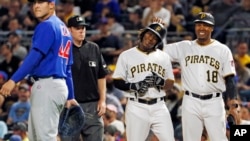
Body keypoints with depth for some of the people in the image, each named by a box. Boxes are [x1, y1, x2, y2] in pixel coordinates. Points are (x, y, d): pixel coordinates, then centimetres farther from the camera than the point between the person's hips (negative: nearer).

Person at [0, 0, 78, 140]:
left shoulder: (46, 26, -8)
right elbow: (67, 67, 22)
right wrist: (70, 97, 24)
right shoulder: (64, 29, 21)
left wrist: (14, 80, -24)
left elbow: (35, 56, -19)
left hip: (47, 86, -10)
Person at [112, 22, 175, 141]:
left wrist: (161, 82, -11)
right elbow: (117, 82, 1)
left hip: (159, 107, 2)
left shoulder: (164, 57, 11)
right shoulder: (127, 56, 2)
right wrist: (133, 86, -17)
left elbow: (170, 83, 12)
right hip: (136, 108, -2)